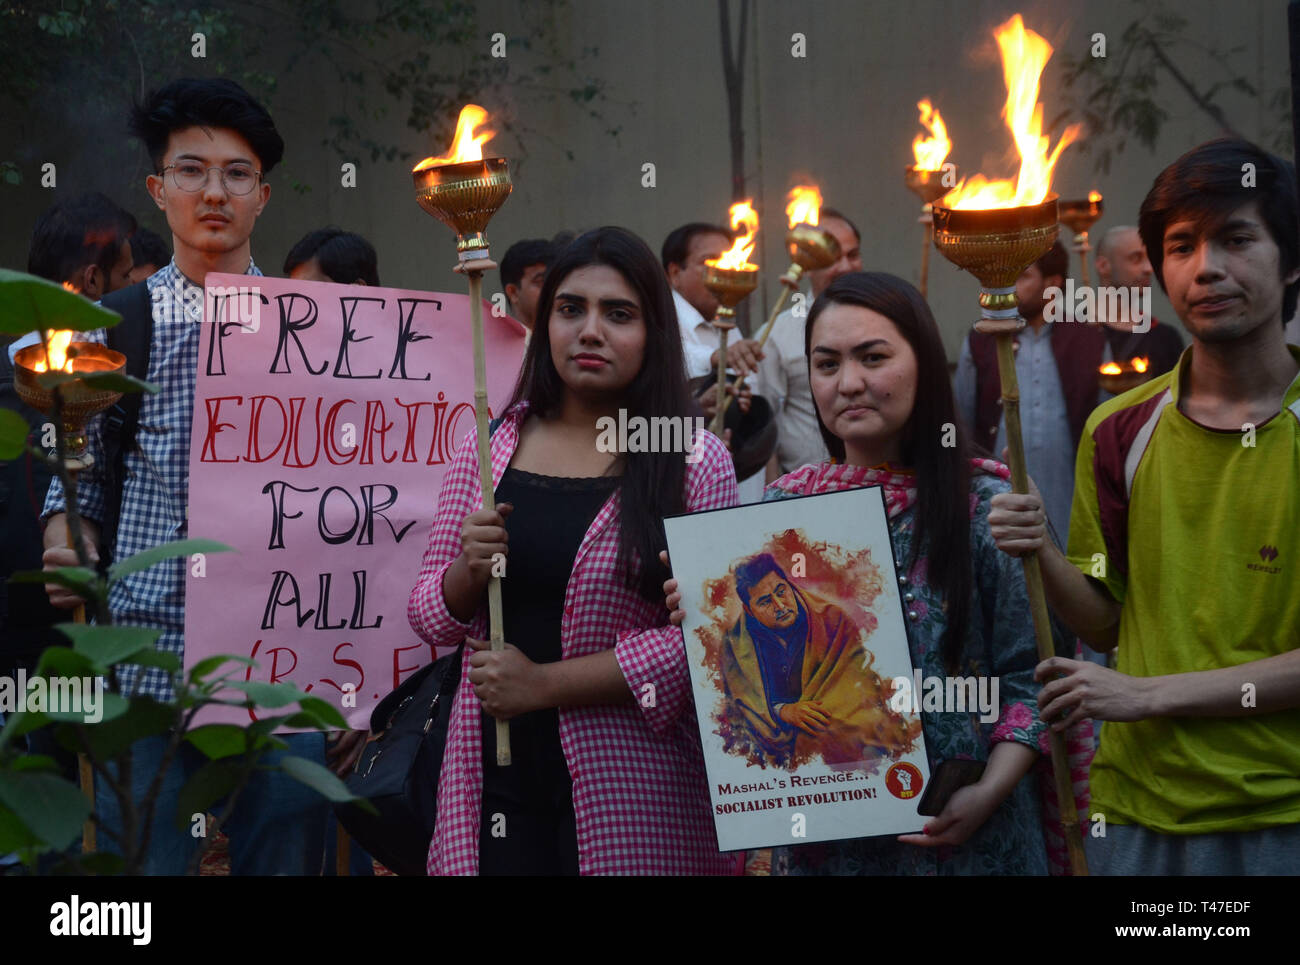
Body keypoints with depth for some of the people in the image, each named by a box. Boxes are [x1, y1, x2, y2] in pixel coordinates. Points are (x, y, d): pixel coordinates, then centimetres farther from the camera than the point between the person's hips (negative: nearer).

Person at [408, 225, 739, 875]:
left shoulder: (695, 463, -5)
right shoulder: (487, 449, 5)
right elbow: (430, 619, 9)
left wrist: (543, 683, -13)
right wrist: (468, 570, -12)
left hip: (631, 795, -3)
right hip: (496, 783, 3)